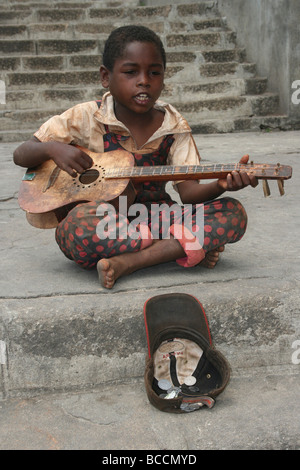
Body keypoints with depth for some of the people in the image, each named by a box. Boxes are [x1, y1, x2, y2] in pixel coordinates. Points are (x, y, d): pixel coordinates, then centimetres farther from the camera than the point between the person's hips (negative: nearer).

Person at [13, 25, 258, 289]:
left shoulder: (174, 126, 2)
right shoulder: (86, 118, -2)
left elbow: (188, 190, -7)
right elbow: (21, 155, 3)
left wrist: (221, 184, -29)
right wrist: (53, 149, -19)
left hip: (156, 215, 3)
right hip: (103, 220, -2)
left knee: (233, 213, -17)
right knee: (78, 226, -39)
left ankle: (126, 262, -28)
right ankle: (193, 247, -21)